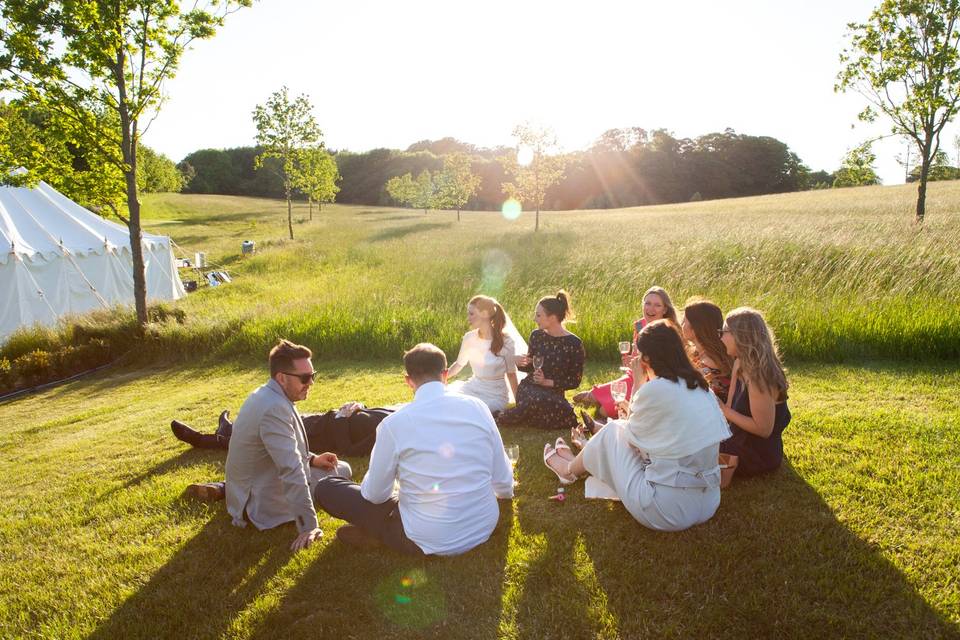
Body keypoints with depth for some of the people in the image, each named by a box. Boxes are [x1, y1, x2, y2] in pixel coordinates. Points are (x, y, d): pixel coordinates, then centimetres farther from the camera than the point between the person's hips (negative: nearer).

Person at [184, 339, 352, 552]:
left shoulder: (264, 395, 1)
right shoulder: (275, 408, -29)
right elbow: (291, 471, -32)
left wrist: (311, 459, 3)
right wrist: (308, 526, -31)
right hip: (263, 505, -7)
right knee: (341, 470, -7)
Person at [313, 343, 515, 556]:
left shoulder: (394, 424, -15)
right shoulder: (477, 407, -6)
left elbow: (375, 494, -3)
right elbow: (503, 481, 3)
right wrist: (506, 491, 27)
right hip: (486, 526, 4)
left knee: (326, 488, 7)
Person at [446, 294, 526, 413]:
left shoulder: (506, 341, -14)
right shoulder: (469, 338, -2)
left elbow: (511, 374, -5)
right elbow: (459, 364, 12)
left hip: (495, 395, -5)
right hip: (473, 388, 5)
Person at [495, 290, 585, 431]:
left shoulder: (574, 344, -8)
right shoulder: (536, 335, 3)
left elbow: (575, 381, -4)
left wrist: (548, 382, -15)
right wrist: (520, 363, -7)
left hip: (554, 395, -1)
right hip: (529, 388, 1)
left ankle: (501, 418, -13)